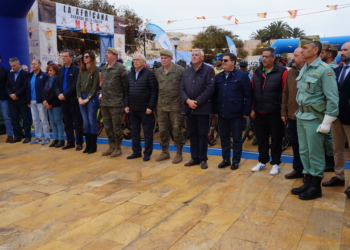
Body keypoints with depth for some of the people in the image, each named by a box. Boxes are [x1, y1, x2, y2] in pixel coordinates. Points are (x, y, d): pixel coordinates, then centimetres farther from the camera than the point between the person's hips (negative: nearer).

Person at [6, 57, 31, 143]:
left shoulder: (25, 74, -3)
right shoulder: (10, 74, 16)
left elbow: (25, 86, -12)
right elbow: (7, 86, 12)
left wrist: (16, 94, -15)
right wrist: (11, 94, -6)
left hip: (22, 100, -6)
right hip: (12, 100, 6)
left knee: (25, 119, 0)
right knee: (14, 119, 7)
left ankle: (28, 136, 6)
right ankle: (17, 136, 14)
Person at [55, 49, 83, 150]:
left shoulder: (76, 69, -6)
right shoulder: (60, 70, 16)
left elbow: (75, 85, -15)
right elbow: (57, 85, 12)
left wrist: (65, 94, -17)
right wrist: (59, 94, -7)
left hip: (73, 100, -7)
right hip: (64, 101, 7)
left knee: (77, 123, 0)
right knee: (67, 123, 11)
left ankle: (79, 143, 7)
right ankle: (70, 142, 20)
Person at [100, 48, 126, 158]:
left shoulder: (120, 68, -7)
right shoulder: (103, 68, 13)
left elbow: (125, 83, -7)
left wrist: (123, 97, -6)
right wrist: (103, 94, 15)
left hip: (116, 103, -7)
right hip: (104, 102, 7)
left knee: (116, 127, 0)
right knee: (107, 126, 12)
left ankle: (117, 148, 12)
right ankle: (111, 146, 24)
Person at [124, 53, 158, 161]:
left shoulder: (149, 73, -7)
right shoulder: (130, 74, 13)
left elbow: (154, 91, -11)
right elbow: (127, 91, 15)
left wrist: (151, 107, -15)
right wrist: (126, 105, 6)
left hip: (145, 109, -6)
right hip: (133, 108, 6)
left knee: (147, 132, 3)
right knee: (134, 131, 12)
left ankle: (147, 153, 12)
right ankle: (136, 152, 23)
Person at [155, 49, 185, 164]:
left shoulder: (180, 70, -7)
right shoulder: (158, 72, 9)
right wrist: (156, 101, 12)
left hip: (175, 105, -5)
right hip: (162, 106, 5)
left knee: (177, 130, 2)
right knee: (162, 130, 10)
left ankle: (179, 153, 15)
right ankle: (165, 152, 24)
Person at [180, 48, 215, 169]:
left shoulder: (208, 70, -3)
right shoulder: (186, 71, 14)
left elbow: (209, 89, -12)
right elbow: (182, 88, 7)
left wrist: (197, 102, -15)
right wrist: (188, 100, -11)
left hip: (202, 108, -5)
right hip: (189, 108, 5)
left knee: (202, 134, 2)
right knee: (192, 134, 10)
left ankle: (203, 159, 12)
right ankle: (195, 158, 20)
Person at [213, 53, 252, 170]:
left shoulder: (242, 75, -5)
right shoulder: (218, 77, 10)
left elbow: (248, 95, -7)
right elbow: (215, 95, 11)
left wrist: (246, 111, -9)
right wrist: (215, 110, 7)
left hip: (236, 113, -5)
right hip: (222, 113, 5)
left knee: (237, 138, 7)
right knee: (224, 137, 12)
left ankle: (236, 160, 19)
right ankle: (226, 159, 24)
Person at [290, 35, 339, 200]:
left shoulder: (324, 70, -14)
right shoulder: (303, 69, 9)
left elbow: (332, 98, -15)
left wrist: (326, 123, -17)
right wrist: (299, 112, 12)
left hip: (314, 118, -7)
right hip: (301, 116, 8)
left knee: (315, 153, 3)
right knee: (304, 151, 14)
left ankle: (315, 187, 17)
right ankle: (308, 182, 27)